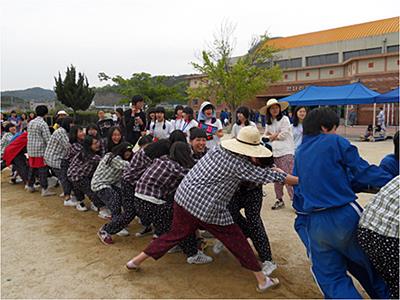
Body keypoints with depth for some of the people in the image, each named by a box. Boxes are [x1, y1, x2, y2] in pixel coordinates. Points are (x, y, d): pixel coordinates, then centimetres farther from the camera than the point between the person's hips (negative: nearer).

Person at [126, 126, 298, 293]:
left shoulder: (218, 148, 8)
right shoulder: (239, 164, -12)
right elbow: (265, 176, -7)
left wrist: (252, 160, 16)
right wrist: (302, 180, 0)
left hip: (183, 197, 7)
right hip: (207, 210, -7)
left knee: (175, 234, 23)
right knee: (237, 241, 6)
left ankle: (136, 261, 31)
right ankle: (262, 281, 18)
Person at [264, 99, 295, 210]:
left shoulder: (284, 119, -1)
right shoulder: (269, 123, 16)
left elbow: (284, 135, -9)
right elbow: (265, 136, 12)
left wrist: (272, 136, 3)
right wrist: (275, 135, -6)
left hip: (286, 152, -6)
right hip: (274, 152, 6)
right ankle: (279, 200, 19)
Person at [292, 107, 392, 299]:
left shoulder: (299, 153, 13)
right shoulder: (335, 142, -2)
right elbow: (363, 171, -8)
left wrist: (302, 221, 23)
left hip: (314, 224, 4)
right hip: (345, 216, -4)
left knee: (332, 278, 9)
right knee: (371, 264, 17)